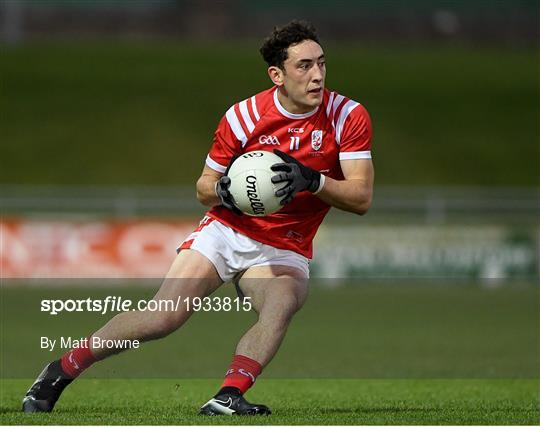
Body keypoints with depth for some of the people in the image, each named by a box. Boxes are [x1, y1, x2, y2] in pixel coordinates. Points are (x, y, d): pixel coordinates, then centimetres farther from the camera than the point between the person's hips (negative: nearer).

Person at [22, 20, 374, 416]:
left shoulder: (348, 116, -9)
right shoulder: (243, 116, -7)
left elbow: (361, 197, -13)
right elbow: (204, 186, 5)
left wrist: (312, 181, -30)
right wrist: (223, 192, -19)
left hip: (285, 252, 0)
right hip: (226, 231, 0)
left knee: (281, 304, -35)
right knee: (164, 317, -17)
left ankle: (227, 397, -40)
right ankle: (61, 371, -1)